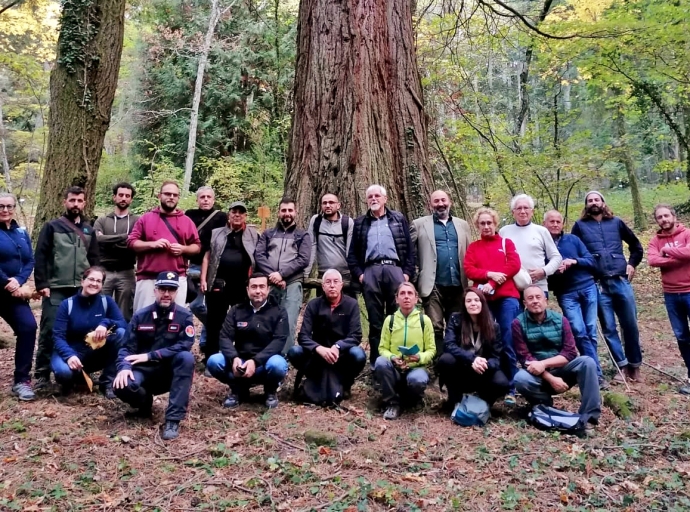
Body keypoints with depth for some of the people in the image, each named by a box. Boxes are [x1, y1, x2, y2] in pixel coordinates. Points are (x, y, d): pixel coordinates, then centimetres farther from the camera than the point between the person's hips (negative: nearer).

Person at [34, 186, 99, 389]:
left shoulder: (89, 230, 14)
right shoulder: (52, 226, 2)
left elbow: (94, 260, 16)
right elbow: (40, 257, -3)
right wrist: (41, 284, -11)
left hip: (82, 290, 3)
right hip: (56, 289, -3)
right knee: (49, 331, -1)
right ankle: (42, 374, 8)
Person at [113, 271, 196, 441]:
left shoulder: (184, 315, -5)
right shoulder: (140, 315, 0)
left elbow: (185, 345, -18)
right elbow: (127, 347, -3)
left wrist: (150, 356, -21)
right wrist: (124, 367, -25)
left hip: (171, 372, -1)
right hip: (144, 371, 1)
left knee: (186, 357, -33)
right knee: (122, 386, -30)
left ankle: (173, 420, -29)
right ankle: (145, 404, 8)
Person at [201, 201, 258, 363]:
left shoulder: (253, 235, 10)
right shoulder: (217, 233, 12)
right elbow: (207, 256, 10)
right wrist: (203, 279, 1)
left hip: (243, 286, 0)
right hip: (218, 284, 0)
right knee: (214, 322, 4)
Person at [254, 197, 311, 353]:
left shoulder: (302, 235, 13)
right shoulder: (267, 234, 19)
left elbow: (303, 260, 0)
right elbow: (258, 255, 6)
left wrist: (281, 274, -11)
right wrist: (272, 275, -9)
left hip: (292, 284, -2)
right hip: (268, 284, 2)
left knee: (288, 325, -8)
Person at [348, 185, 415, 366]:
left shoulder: (399, 219, 13)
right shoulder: (360, 223, 16)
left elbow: (409, 247, 8)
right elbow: (353, 252, 13)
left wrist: (408, 272, -2)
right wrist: (358, 273, 1)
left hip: (394, 269, -1)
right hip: (370, 272, 1)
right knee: (375, 319, 4)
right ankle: (376, 361, 10)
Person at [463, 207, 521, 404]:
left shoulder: (506, 243, 13)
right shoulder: (473, 247, 16)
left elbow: (514, 265, -2)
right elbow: (468, 269, 2)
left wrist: (493, 284, -12)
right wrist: (490, 274, -14)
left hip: (507, 297, -2)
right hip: (483, 299, 2)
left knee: (507, 343, -4)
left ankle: (511, 388, 3)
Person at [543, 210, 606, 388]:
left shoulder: (573, 239, 10)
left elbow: (592, 261, 7)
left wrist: (574, 261, -12)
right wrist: (554, 271, -19)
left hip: (588, 287, 2)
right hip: (566, 294, -2)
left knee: (590, 331, 1)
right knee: (580, 333, -10)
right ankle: (597, 374, -3)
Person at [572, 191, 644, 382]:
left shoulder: (616, 222, 11)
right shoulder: (580, 226, 6)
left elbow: (636, 245, 20)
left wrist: (632, 264, 8)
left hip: (621, 281, 1)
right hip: (598, 284, -1)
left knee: (630, 325, 6)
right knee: (609, 328, 3)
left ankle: (635, 365, 20)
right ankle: (623, 366, 13)